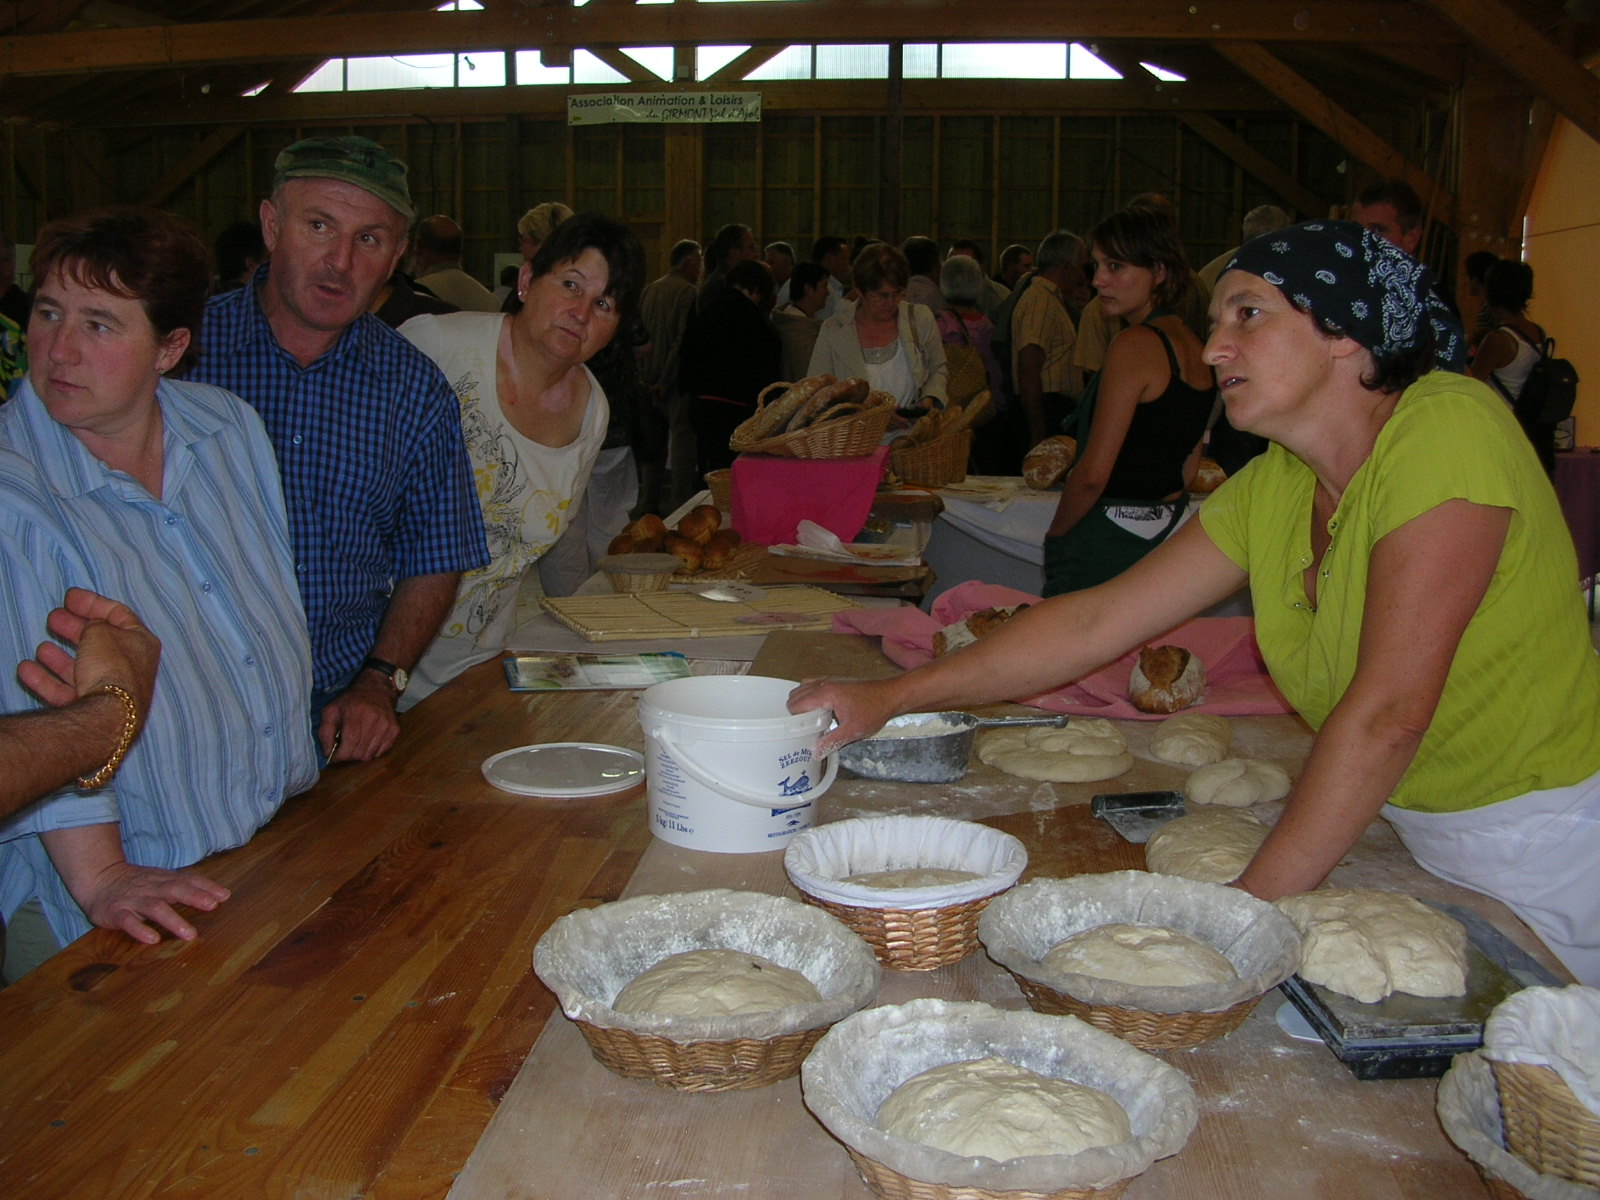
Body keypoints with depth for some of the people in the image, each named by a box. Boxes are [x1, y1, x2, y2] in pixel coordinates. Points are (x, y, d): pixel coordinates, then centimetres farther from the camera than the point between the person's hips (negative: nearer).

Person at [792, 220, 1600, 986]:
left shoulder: (1448, 431, -24)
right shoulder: (1270, 490, -4)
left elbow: (1389, 710, -29)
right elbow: (1095, 621, -3)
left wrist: (1252, 905, -28)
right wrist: (891, 696, -8)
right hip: (1402, 830, 5)